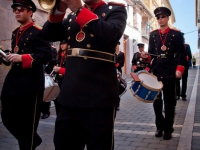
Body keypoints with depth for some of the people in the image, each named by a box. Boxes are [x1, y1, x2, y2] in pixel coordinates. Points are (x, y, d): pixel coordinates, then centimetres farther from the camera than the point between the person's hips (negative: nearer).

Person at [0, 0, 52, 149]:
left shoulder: (38, 31, -9)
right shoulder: (15, 33, 16)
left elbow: (47, 55, -18)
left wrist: (22, 58, -25)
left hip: (31, 82, -8)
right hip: (13, 80, 8)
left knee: (27, 122, 2)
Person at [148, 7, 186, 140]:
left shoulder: (176, 34, 1)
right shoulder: (152, 35, 11)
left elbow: (181, 54, -3)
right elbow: (150, 53, 11)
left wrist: (179, 69, -16)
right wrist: (148, 68, 2)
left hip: (169, 73, -3)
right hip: (155, 72, 3)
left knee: (169, 101, 4)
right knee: (157, 100, 7)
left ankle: (168, 129, 15)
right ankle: (160, 126, 22)